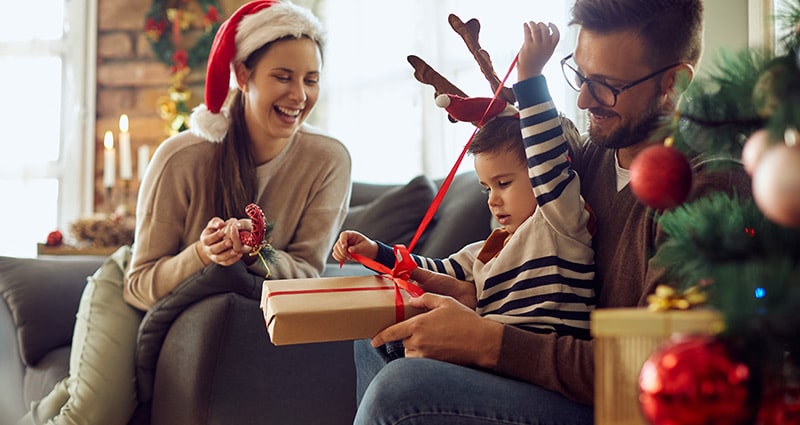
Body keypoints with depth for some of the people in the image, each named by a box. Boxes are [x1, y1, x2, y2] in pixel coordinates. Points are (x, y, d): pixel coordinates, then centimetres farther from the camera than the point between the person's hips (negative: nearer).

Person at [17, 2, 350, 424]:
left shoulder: (328, 161, -20)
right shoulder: (182, 157, -26)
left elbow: (307, 274, -17)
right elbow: (140, 284, -20)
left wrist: (258, 253, -38)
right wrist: (201, 254, -40)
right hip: (133, 289, -2)